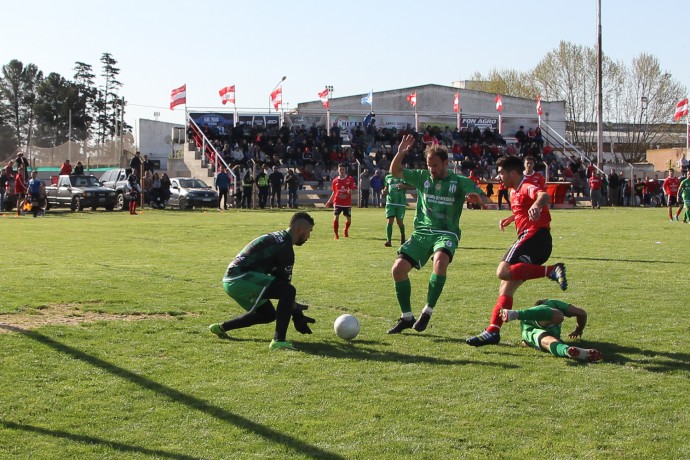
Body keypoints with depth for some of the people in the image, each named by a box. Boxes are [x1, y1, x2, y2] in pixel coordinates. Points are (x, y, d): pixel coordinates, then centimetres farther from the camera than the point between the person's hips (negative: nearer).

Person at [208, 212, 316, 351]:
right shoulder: (285, 248, -12)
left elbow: (277, 278, 22)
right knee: (289, 291, -19)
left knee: (268, 314, 24)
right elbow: (284, 284, -10)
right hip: (241, 278, -11)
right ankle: (278, 340, -25)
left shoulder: (277, 238, 18)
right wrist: (296, 313, 1)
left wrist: (292, 306, 22)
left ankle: (221, 327, 34)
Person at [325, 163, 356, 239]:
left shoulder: (350, 179, -1)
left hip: (347, 203, 0)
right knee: (336, 217, -13)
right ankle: (336, 234, -2)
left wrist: (350, 191, -26)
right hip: (337, 202, 1)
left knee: (349, 218, 5)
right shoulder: (335, 180, 6)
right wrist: (329, 201, 12)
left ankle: (346, 230, 36)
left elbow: (354, 190, -3)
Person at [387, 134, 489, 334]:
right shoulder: (422, 177, 8)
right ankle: (407, 317, 5)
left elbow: (485, 199, -8)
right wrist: (401, 153, -13)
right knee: (398, 268, -13)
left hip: (446, 233, -4)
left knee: (440, 260, -36)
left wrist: (478, 197, -33)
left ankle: (428, 311, -20)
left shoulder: (459, 182, -1)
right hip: (421, 232, 4)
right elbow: (395, 171, 6)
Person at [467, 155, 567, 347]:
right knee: (506, 287, 6)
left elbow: (544, 195, -30)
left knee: (503, 272, -30)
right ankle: (493, 331, 4)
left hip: (534, 236, -10)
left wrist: (536, 204, -51)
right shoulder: (515, 192, 25)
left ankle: (552, 271, -36)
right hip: (529, 238, 10)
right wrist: (510, 219, 37)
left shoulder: (527, 187, -5)